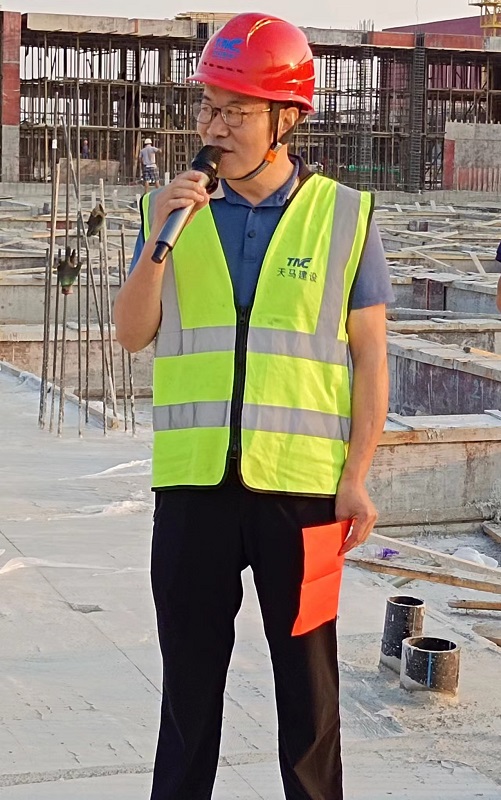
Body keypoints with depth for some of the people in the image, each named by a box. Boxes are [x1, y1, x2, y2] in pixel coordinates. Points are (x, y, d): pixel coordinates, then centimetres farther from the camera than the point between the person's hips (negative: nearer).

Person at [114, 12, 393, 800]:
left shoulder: (344, 216, -1)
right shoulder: (173, 207, 6)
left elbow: (370, 356, 0)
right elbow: (134, 334, 1)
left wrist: (358, 477, -5)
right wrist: (158, 239, -14)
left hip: (301, 484, -2)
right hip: (193, 482, 2)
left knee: (308, 681, 10)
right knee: (190, 674, 12)